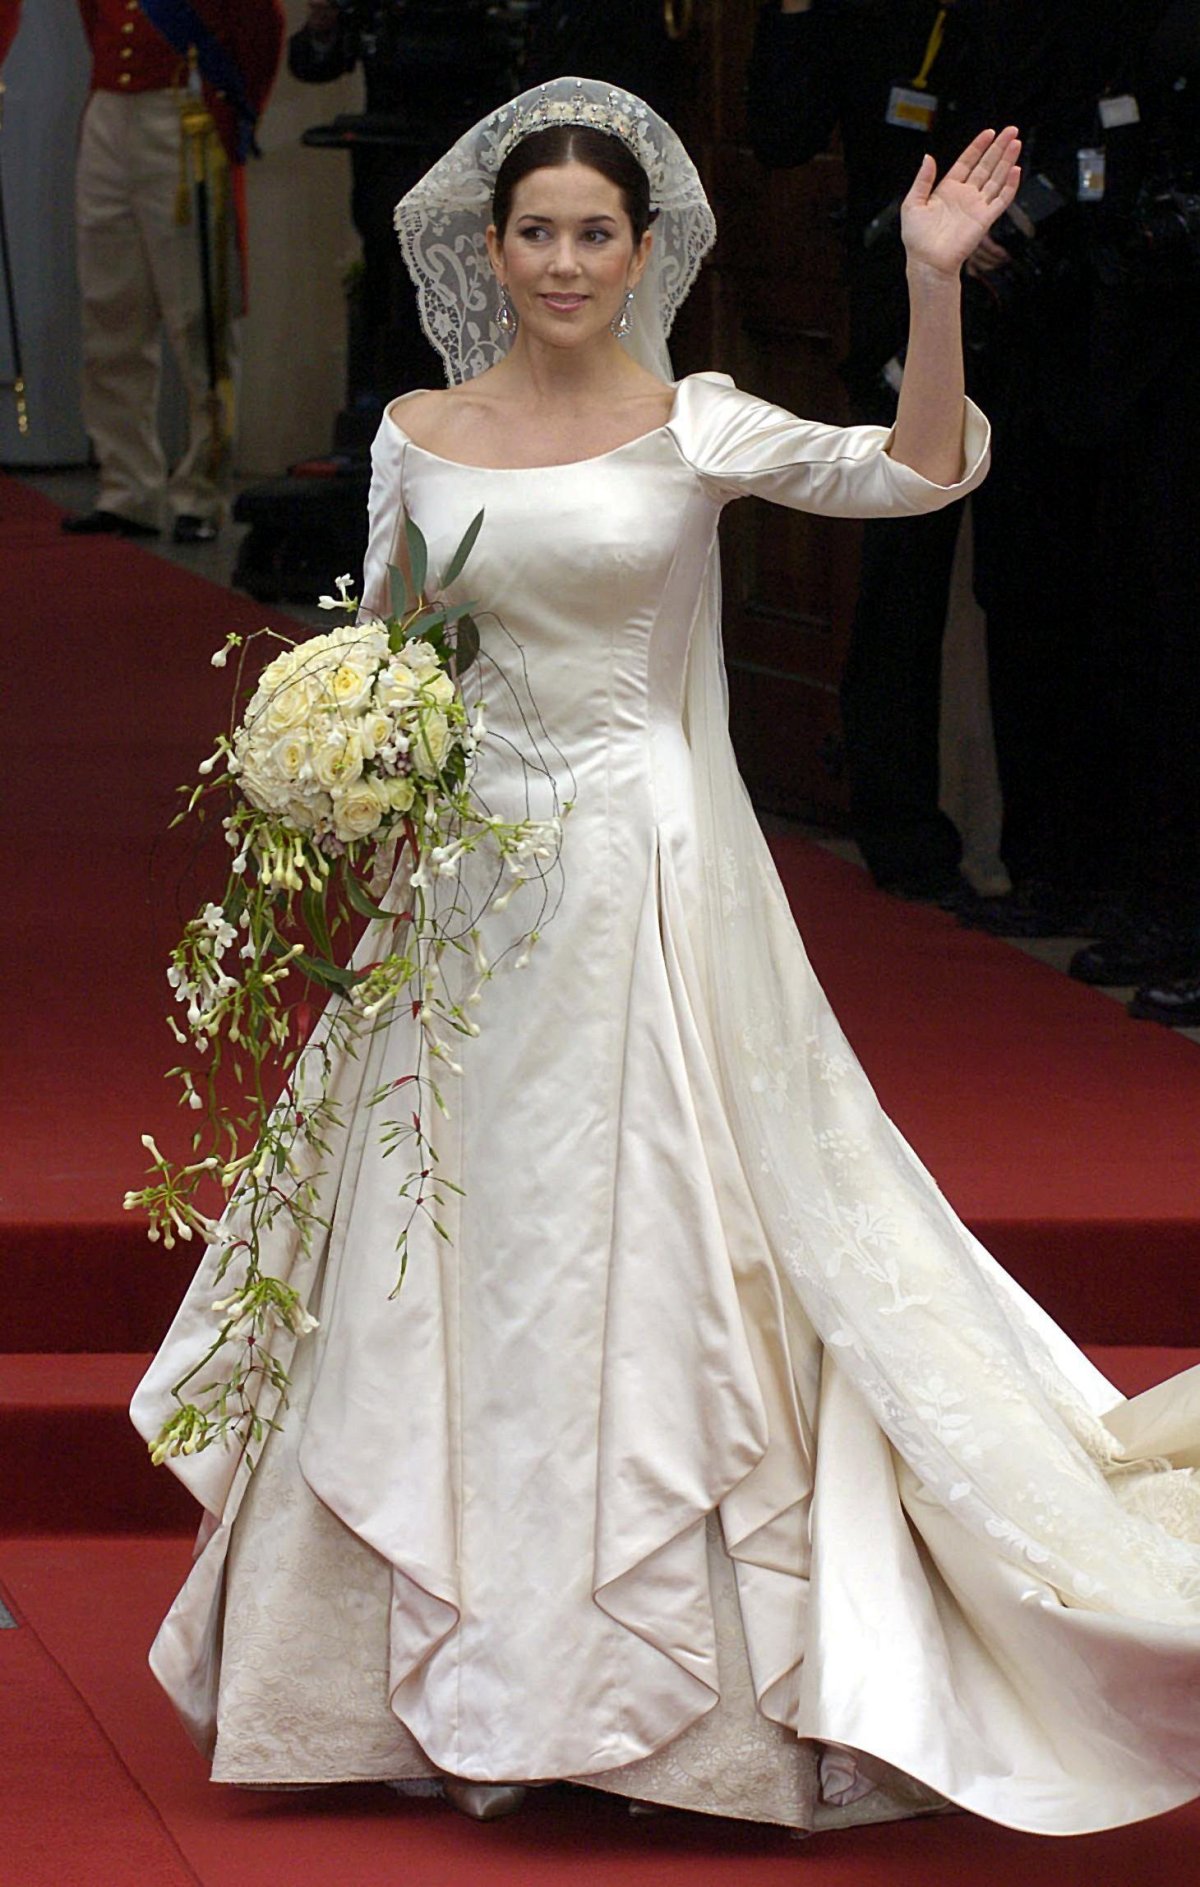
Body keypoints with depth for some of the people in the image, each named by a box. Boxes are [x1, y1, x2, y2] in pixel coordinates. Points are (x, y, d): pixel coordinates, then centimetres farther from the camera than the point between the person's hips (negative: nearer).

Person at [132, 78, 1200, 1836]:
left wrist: (933, 286, -29)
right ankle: (472, 1688, 15)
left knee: (660, 1250, -3)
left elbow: (914, 471, -17)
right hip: (469, 890, 3)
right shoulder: (418, 435, 6)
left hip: (654, 881, -3)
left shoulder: (697, 428, -2)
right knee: (466, 1272, 5)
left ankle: (661, 1669, 7)